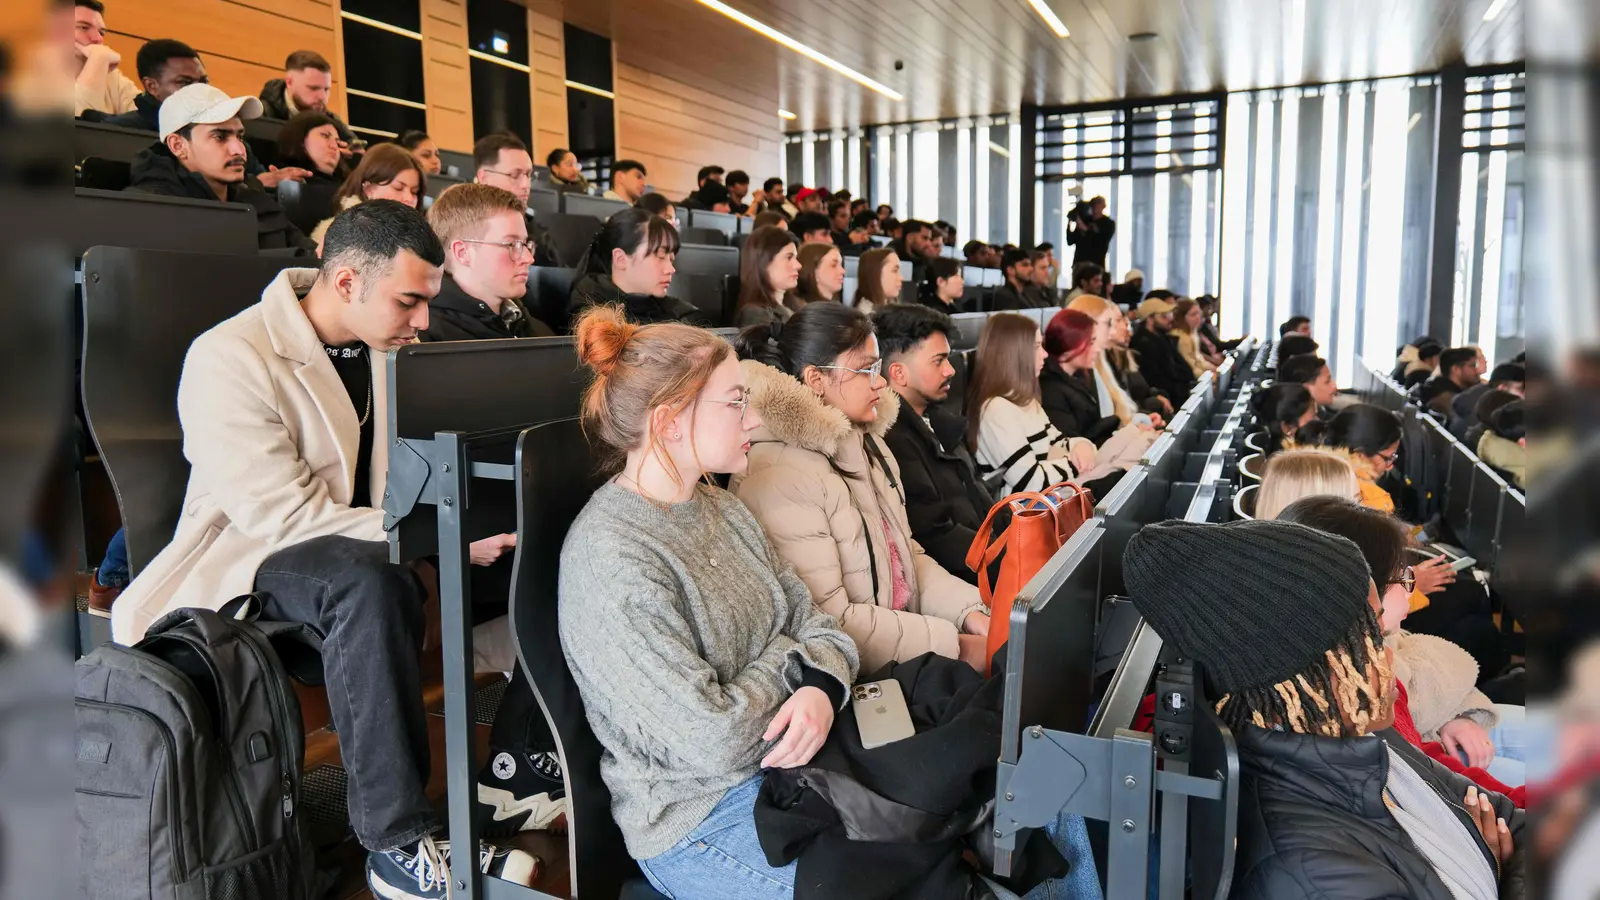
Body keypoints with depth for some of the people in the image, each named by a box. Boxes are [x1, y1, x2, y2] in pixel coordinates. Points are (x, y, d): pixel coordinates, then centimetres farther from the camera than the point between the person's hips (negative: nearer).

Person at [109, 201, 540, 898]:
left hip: (372, 547, 7)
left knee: (519, 549, -19)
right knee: (368, 579, -39)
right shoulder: (230, 358, -17)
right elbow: (283, 515, -24)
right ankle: (400, 842, -33)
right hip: (255, 556, -6)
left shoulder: (390, 346, 6)